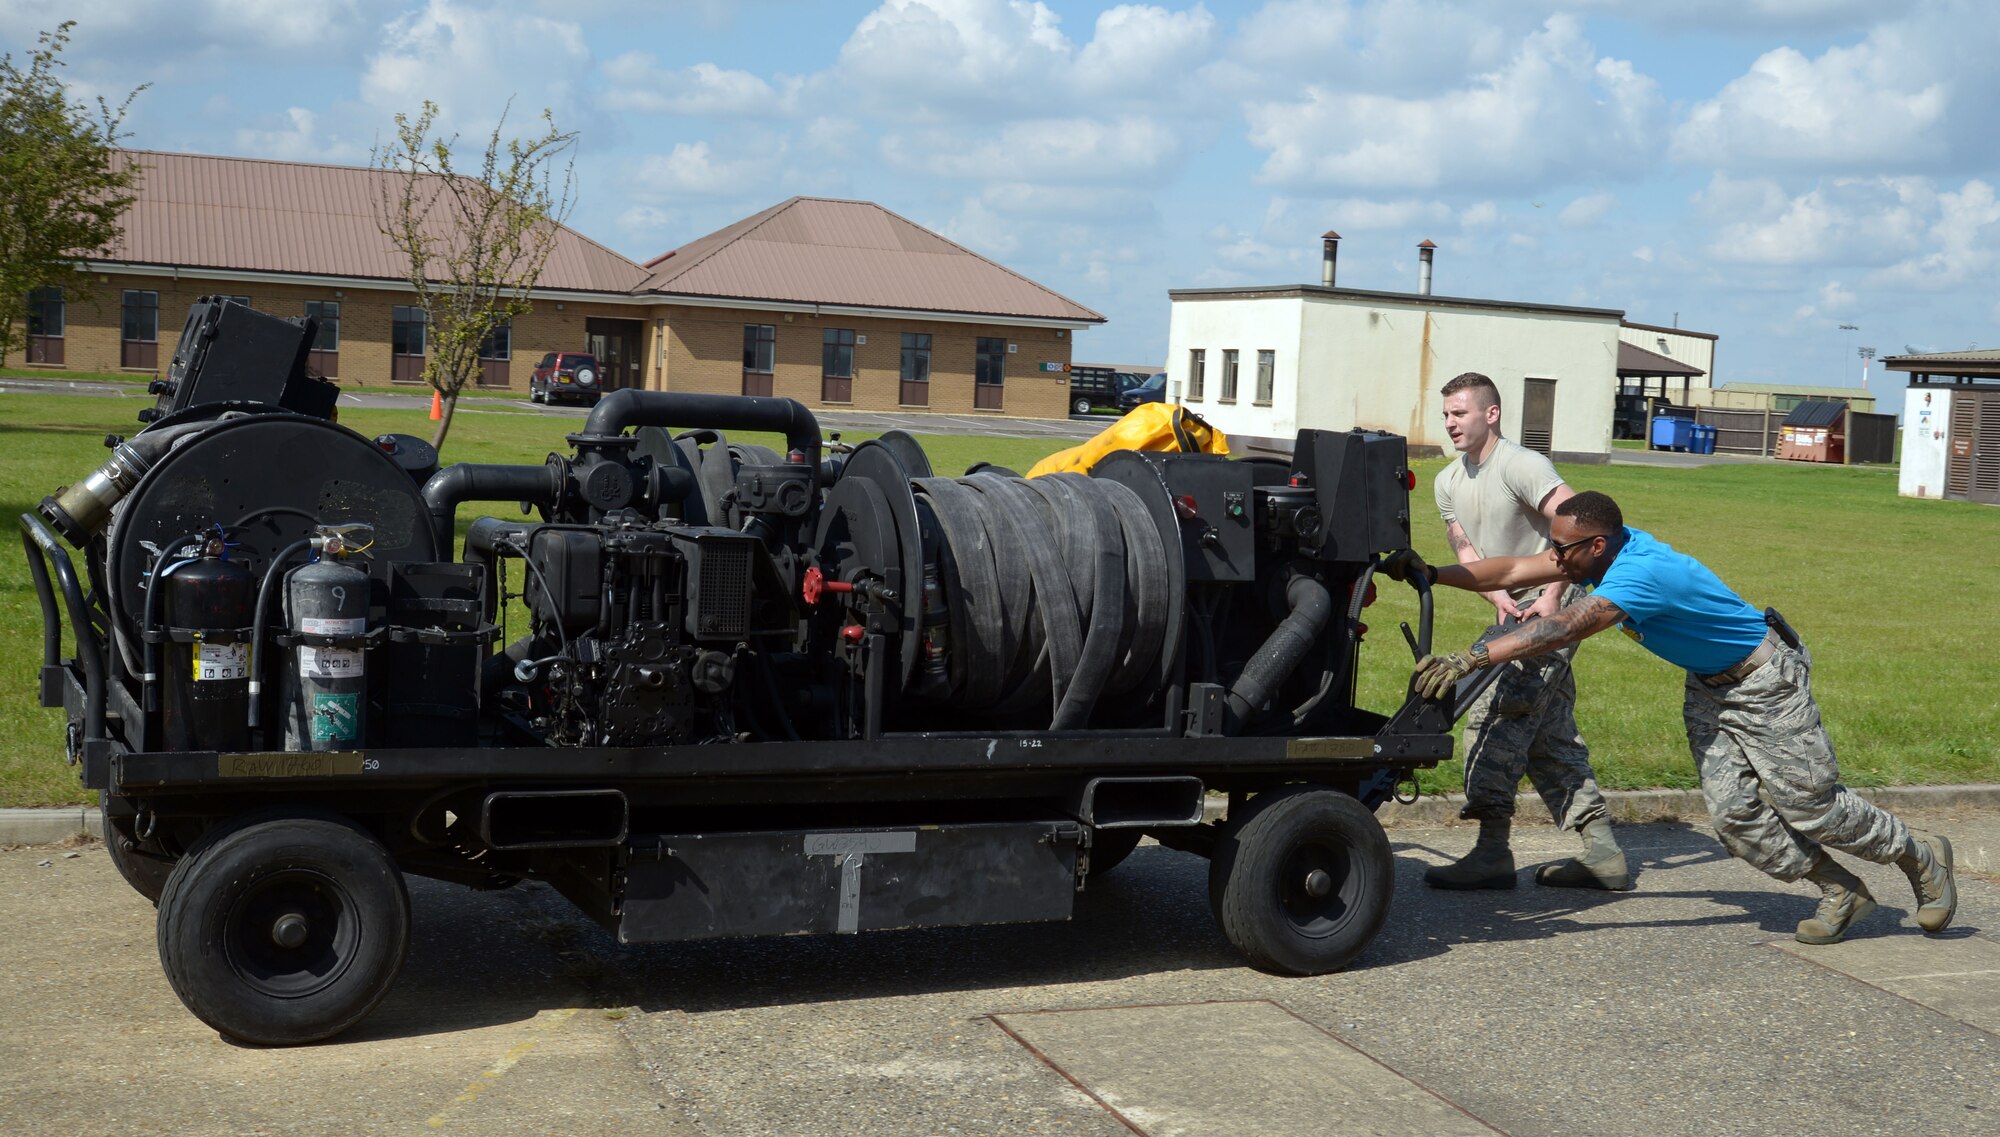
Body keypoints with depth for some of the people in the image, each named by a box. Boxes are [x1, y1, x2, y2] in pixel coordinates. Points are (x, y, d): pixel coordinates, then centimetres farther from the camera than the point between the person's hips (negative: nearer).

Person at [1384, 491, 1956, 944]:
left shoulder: (1641, 572, -36)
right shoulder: (1604, 551, -9)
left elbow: (1563, 629, -46)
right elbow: (1513, 572, -6)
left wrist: (1471, 658, -52)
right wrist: (1433, 573, -16)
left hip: (1766, 681, -9)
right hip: (1709, 685, 9)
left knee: (1811, 806, 0)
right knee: (1731, 810, 1)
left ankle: (1922, 858, 24)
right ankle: (1841, 892, 16)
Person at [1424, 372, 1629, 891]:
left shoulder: (1520, 465, -15)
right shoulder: (1448, 483, 11)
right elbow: (1466, 551, 6)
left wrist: (1551, 600, -25)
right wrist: (1498, 596, -13)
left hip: (1552, 609, -9)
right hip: (1514, 611, 9)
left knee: (1494, 717, -15)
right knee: (1551, 732, 9)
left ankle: (1493, 851, -13)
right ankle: (1602, 852, 15)